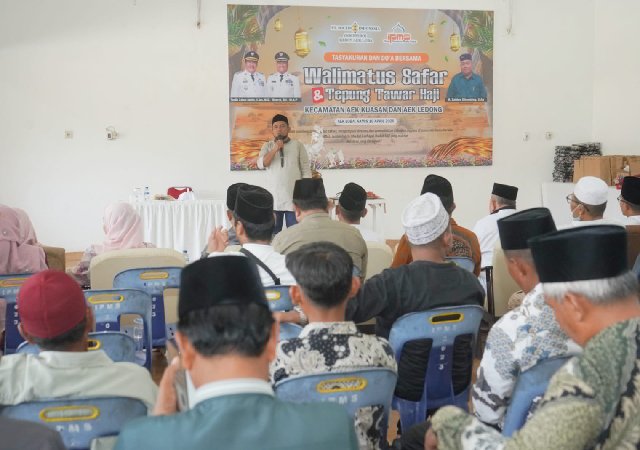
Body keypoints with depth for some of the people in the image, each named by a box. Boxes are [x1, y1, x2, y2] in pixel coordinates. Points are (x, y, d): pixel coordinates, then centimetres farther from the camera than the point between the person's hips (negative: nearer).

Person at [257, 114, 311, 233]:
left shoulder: (297, 145, 4)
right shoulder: (268, 146, 9)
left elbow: (306, 170, 3)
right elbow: (261, 165, -6)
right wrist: (275, 149, -13)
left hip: (294, 197, -1)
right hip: (273, 197, 1)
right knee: (272, 232, 5)